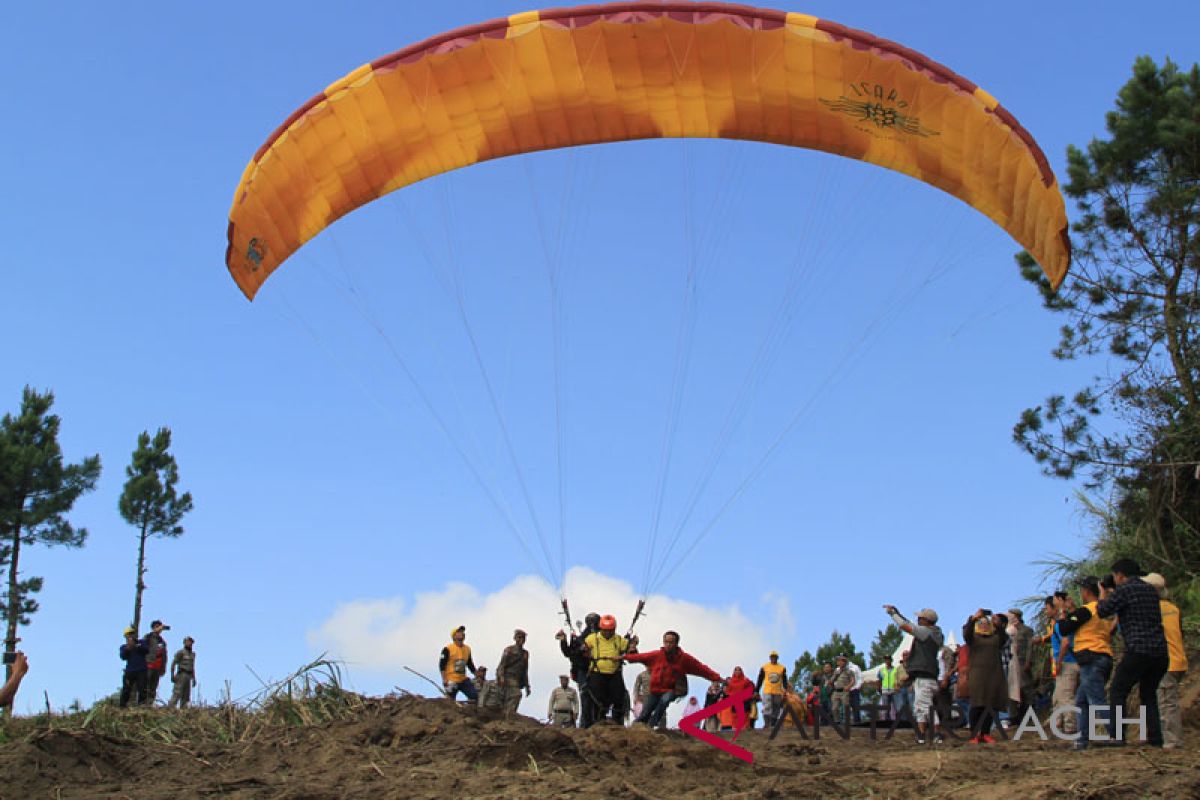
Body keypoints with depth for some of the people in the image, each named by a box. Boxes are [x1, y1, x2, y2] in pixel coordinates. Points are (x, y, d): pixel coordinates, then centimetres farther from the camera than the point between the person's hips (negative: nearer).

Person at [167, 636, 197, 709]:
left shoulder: (192, 654, 18)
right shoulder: (180, 652, -3)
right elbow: (173, 664, -7)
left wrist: (194, 678, 18)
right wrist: (172, 675, -16)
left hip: (188, 676, 7)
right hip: (181, 675, -7)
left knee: (186, 696, 3)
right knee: (177, 694, -14)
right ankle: (170, 708, -17)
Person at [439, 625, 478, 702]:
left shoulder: (467, 649, 8)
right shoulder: (448, 649, -10)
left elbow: (470, 665, 19)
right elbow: (442, 666, -10)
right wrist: (445, 681, -15)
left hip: (463, 680, 5)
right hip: (452, 681, -5)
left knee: (474, 696, -9)